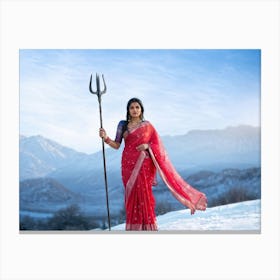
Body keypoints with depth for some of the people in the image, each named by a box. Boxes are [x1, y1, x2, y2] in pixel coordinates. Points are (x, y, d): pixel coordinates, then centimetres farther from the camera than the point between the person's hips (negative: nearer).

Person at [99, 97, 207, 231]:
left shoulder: (147, 125, 4)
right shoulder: (122, 125, 8)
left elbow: (157, 144, 5)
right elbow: (116, 145, 3)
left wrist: (147, 146, -14)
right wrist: (106, 138, -13)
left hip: (143, 164, -2)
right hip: (128, 164, 2)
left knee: (144, 194, -5)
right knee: (131, 195, 3)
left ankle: (147, 226, 2)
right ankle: (133, 227, 11)